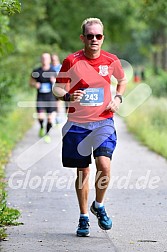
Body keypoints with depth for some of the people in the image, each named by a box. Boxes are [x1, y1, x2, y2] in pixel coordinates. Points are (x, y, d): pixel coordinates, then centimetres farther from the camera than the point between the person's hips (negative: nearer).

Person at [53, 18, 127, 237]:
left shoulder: (111, 60, 1)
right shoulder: (72, 61, -5)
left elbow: (122, 80, 21)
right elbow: (57, 87, 1)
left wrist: (118, 98, 3)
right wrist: (68, 96, -21)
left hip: (103, 122, 0)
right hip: (77, 123, 0)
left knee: (104, 165, -18)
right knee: (82, 171, 6)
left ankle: (99, 206, 8)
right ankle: (84, 217, 23)